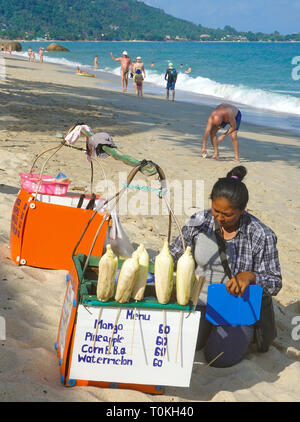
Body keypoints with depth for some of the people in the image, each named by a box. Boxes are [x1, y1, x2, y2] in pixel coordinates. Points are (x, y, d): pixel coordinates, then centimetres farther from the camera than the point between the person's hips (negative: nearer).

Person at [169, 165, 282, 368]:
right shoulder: (198, 222, -6)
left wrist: (251, 276, -31)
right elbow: (175, 255, 8)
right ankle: (210, 327, 17)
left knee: (221, 358, -19)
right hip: (200, 300, 3)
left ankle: (250, 332, 14)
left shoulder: (261, 235, -15)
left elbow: (275, 283, -10)